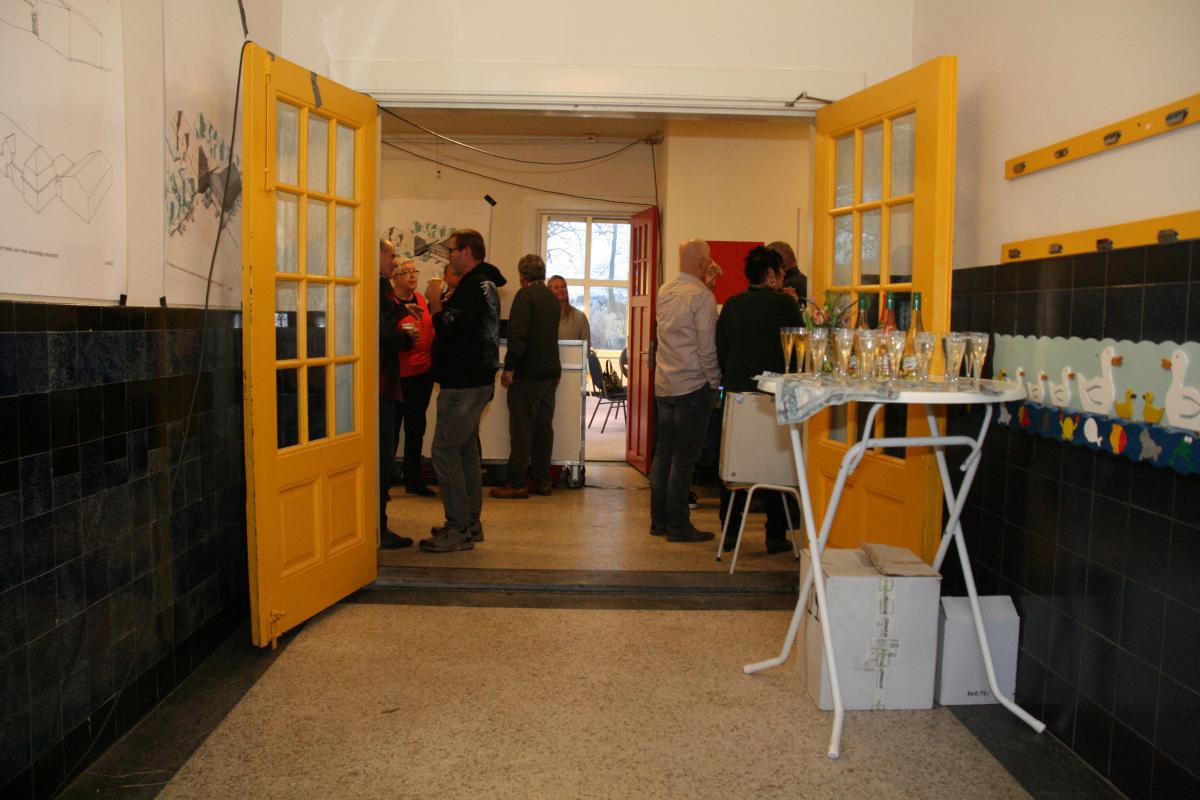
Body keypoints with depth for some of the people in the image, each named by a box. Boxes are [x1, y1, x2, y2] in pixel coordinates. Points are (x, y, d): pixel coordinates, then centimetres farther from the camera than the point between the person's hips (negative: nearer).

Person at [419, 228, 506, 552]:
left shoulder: (473, 286, -15)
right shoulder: (486, 283, 17)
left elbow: (448, 328, -23)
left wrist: (435, 301, -7)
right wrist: (442, 302, 9)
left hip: (463, 385, -11)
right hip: (476, 380, 11)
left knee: (445, 451, -8)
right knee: (466, 451, 15)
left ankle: (458, 530, -5)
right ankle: (470, 523, 22)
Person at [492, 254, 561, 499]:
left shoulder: (525, 295, -11)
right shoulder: (553, 298, 13)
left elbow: (518, 335, -20)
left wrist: (508, 368, -16)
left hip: (529, 373, -7)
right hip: (551, 371, 8)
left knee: (522, 429, -3)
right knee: (544, 427, 11)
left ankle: (517, 483, 0)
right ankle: (541, 481, 16)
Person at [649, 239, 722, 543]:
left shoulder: (664, 292, 10)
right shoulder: (701, 296, -13)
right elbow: (707, 347, -15)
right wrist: (715, 381, -4)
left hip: (663, 385, 8)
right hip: (693, 386, -7)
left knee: (663, 453, 12)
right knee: (684, 458, -2)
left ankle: (659, 520, 19)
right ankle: (678, 525, 4)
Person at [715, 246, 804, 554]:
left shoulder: (731, 305, 4)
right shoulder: (784, 303, -8)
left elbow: (720, 349, 7)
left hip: (736, 393, 4)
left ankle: (730, 531, 15)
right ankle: (776, 535, 10)